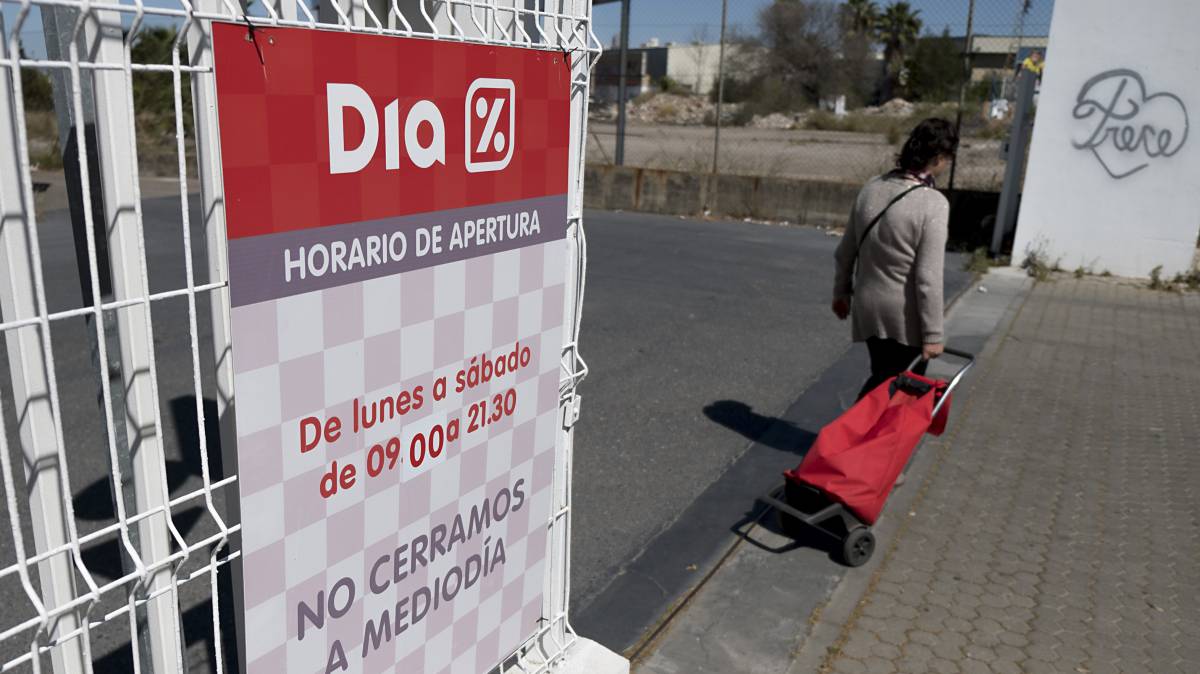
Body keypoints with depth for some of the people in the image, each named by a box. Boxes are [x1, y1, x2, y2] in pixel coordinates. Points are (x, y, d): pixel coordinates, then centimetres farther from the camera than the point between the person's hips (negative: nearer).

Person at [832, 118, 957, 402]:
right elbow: (928, 277, -20)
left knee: (880, 380, 22)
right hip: (905, 316, -6)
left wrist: (841, 290, 23)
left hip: (867, 307, 6)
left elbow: (846, 249, 10)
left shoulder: (872, 188, 1)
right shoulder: (933, 203, -19)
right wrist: (933, 334, -13)